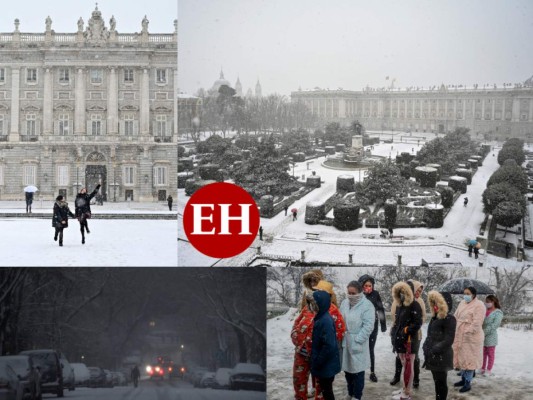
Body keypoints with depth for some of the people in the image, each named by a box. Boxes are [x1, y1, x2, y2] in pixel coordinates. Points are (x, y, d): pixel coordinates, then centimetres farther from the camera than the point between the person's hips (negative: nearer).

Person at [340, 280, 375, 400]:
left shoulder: (367, 305, -12)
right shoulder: (344, 303, 6)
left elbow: (368, 326, -17)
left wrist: (356, 340, -19)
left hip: (357, 344, -6)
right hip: (345, 342, 6)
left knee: (357, 370, 3)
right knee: (347, 369, 16)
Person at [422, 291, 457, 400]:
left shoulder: (449, 318, -14)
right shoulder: (436, 316, 14)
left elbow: (448, 340, -19)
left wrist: (434, 350, -18)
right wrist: (426, 347, 5)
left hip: (442, 356, -9)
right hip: (433, 355, 9)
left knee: (441, 382, -1)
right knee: (437, 381, 15)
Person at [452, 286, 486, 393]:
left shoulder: (479, 305, -12)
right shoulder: (462, 303, 13)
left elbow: (477, 323, -19)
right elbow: (456, 317, 14)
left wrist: (467, 332, -20)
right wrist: (455, 330, 2)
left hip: (471, 337, -8)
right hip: (460, 336, 8)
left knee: (469, 359, -2)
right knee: (461, 357, 15)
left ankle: (468, 382, 5)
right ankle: (463, 378, 28)